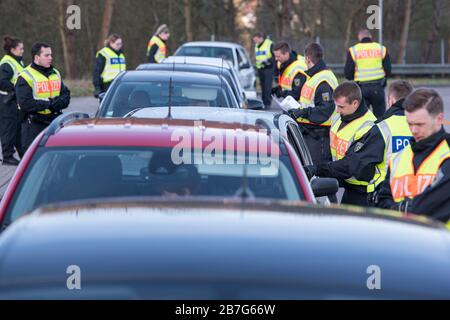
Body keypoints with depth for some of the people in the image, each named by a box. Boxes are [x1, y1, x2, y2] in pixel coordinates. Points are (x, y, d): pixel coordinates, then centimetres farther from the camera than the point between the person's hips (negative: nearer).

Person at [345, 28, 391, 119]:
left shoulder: (353, 50, 0)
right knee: (380, 116, 5)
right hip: (378, 88, 1)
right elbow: (388, 71, 4)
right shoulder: (381, 49, 5)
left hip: (361, 88, -1)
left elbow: (348, 74, -2)